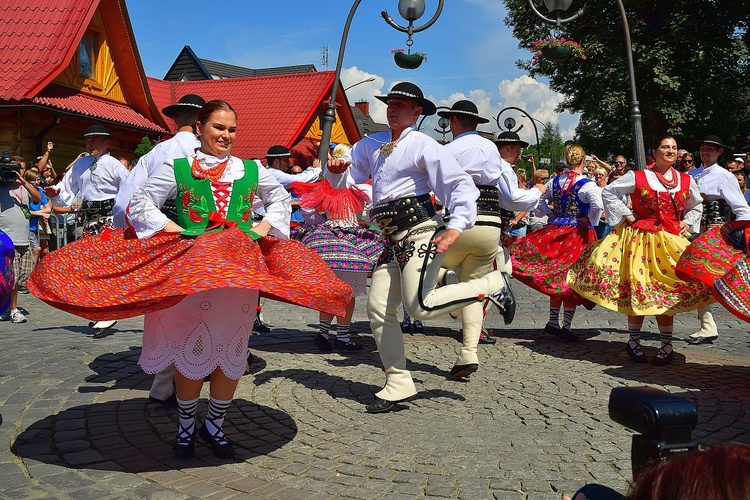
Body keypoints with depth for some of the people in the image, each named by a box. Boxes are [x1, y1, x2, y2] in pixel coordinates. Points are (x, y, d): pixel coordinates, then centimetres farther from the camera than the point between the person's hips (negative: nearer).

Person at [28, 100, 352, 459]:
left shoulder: (252, 170, 11)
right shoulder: (177, 169, 5)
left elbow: (280, 198, 26)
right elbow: (140, 205, 7)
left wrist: (265, 227, 10)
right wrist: (172, 229, -5)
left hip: (241, 269, 3)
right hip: (191, 269, -2)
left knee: (232, 349, 6)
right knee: (191, 348, 3)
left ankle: (215, 425, 24)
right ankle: (186, 426, 22)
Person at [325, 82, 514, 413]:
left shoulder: (424, 145, -3)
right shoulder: (373, 144, 18)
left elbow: (461, 184, -11)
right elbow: (345, 178, 23)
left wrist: (455, 227, -25)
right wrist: (335, 170, -3)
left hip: (419, 231, -7)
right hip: (393, 241, 7)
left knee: (420, 307, -20)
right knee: (378, 310, 2)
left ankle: (492, 285, 0)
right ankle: (398, 384, 11)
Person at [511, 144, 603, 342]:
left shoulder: (554, 182, 3)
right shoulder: (587, 184, -12)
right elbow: (597, 206, -27)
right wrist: (590, 222, -12)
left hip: (555, 231, 4)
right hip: (577, 235, -4)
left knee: (556, 276, 14)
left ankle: (553, 321, 19)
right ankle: (566, 325, 3)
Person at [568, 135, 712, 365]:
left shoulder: (686, 181, 9)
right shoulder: (637, 177, -2)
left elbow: (696, 206, 25)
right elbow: (608, 192, 1)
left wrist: (687, 223, 7)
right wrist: (626, 215, -5)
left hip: (670, 241, 3)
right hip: (639, 238, -3)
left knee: (666, 292, 3)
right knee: (637, 290, 0)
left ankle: (666, 346, 13)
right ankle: (634, 342, 15)